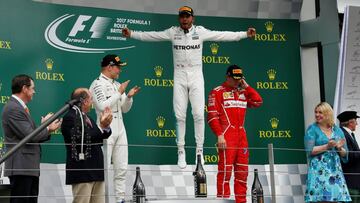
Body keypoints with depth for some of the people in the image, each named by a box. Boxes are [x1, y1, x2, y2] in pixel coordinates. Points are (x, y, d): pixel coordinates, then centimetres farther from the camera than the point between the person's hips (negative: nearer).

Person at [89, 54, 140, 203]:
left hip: (120, 130, 8)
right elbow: (103, 106, -19)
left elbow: (125, 109, 18)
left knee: (121, 168, 9)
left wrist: (129, 96, 0)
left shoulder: (117, 85, 16)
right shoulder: (98, 84, -6)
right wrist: (119, 93, -14)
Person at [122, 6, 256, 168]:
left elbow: (223, 35, -4)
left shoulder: (200, 31, 0)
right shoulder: (173, 32, 2)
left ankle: (199, 151, 4)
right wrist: (132, 34, -4)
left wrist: (245, 34, -11)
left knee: (198, 114, -5)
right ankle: (181, 151, 8)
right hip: (179, 76, 1)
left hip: (196, 76, -1)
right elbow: (150, 36, 3)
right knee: (180, 115, 0)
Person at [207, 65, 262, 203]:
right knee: (226, 168, -11)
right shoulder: (217, 92, 0)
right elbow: (212, 116, -7)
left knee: (242, 170, 8)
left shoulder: (243, 92, 18)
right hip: (226, 136, -6)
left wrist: (246, 86, 7)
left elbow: (258, 102, 6)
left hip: (241, 136, 6)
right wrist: (219, 135, -16)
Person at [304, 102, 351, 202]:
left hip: (335, 170, 4)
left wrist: (339, 148, -6)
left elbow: (344, 154, 15)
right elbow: (309, 150, -7)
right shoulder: (312, 129, 3)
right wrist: (327, 146, -16)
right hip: (319, 170, -4)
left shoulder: (337, 130, 14)